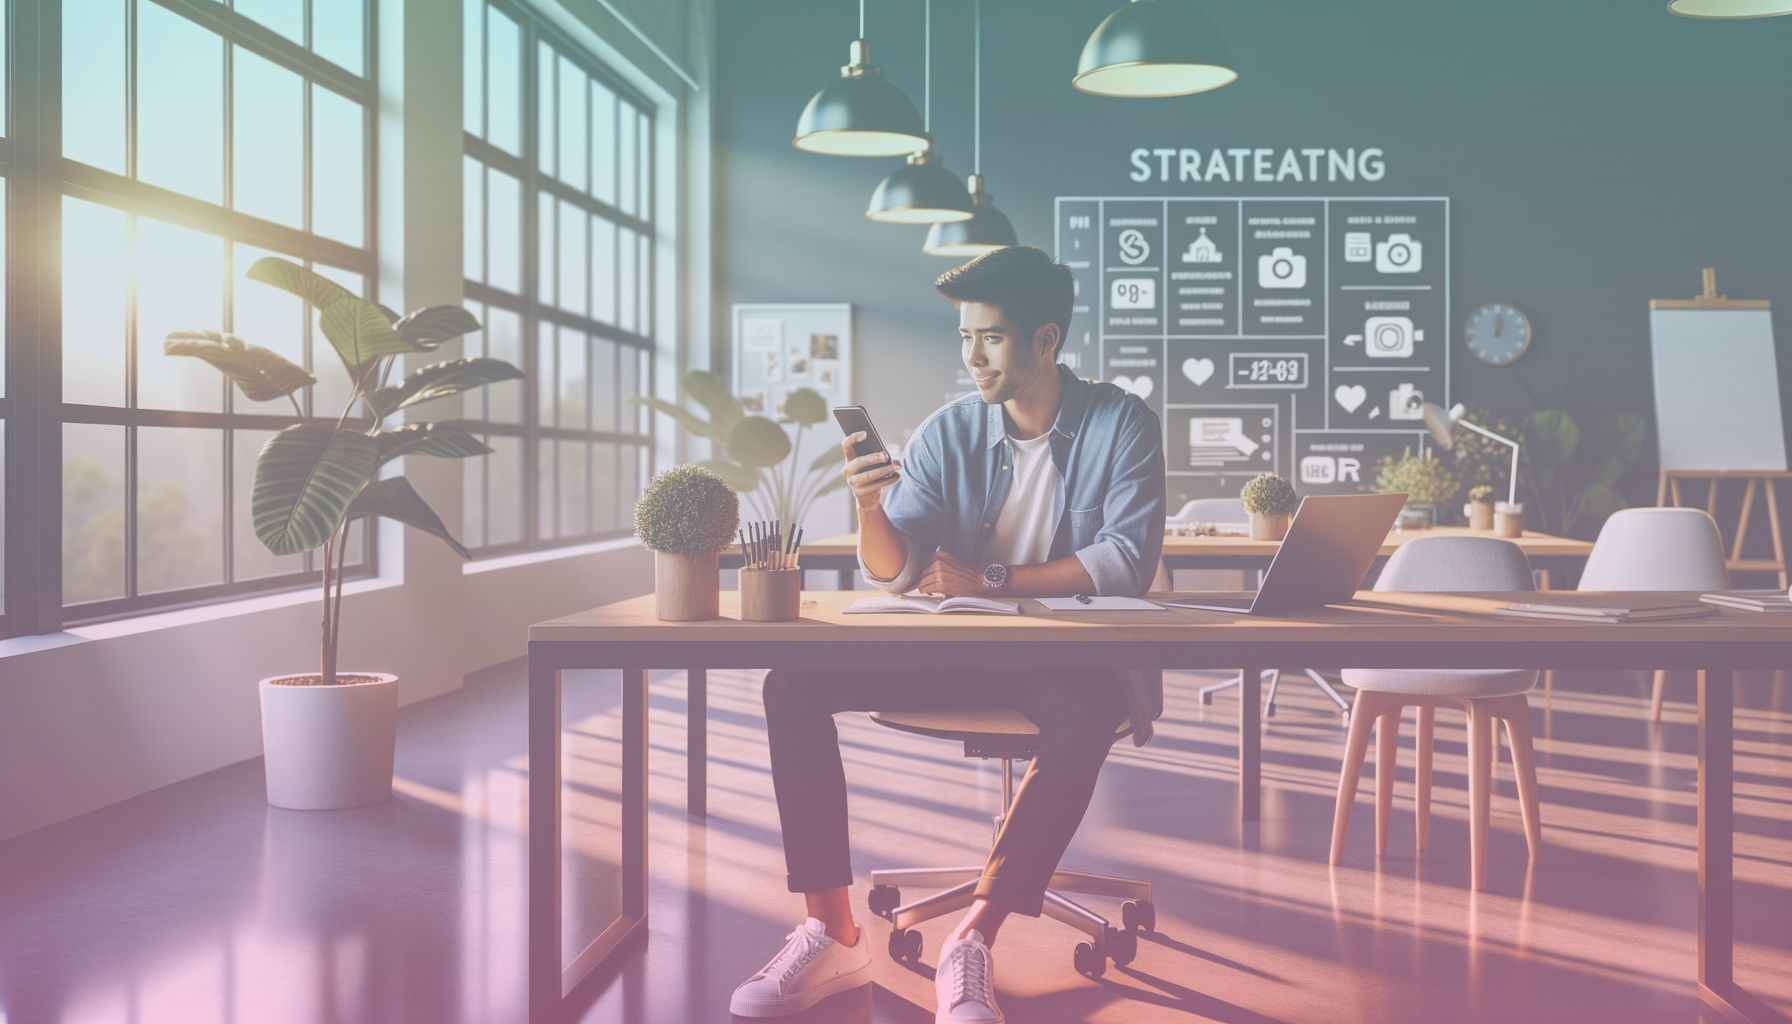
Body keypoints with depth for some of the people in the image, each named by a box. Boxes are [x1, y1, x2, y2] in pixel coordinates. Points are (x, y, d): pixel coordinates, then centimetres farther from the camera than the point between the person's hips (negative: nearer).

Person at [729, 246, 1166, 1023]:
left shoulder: (1120, 425, -5)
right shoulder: (947, 433, 4)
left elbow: (1129, 560, -16)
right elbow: (894, 574, -1)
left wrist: (990, 579, -16)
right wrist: (870, 507, -23)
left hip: (1073, 659, -4)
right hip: (957, 654, 4)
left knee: (1087, 712, -40)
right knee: (793, 685, -15)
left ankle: (972, 944, -31)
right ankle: (831, 933, -16)